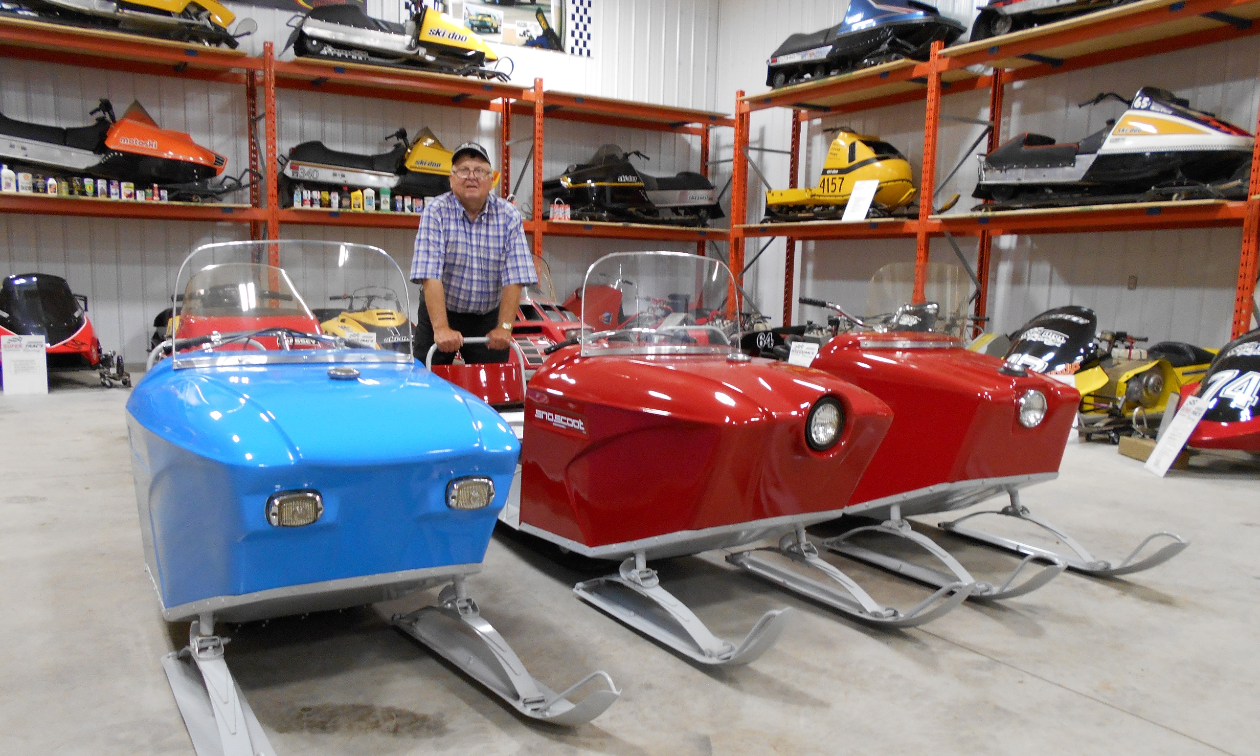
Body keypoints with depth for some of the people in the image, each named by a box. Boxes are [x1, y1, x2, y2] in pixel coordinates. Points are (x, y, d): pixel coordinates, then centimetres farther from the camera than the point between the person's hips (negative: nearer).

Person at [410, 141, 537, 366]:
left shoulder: (509, 216, -6)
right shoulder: (435, 211, -11)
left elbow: (514, 278, -12)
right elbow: (430, 275, -20)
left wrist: (504, 327, -21)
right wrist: (441, 328, -29)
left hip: (487, 317, 1)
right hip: (439, 312, -1)